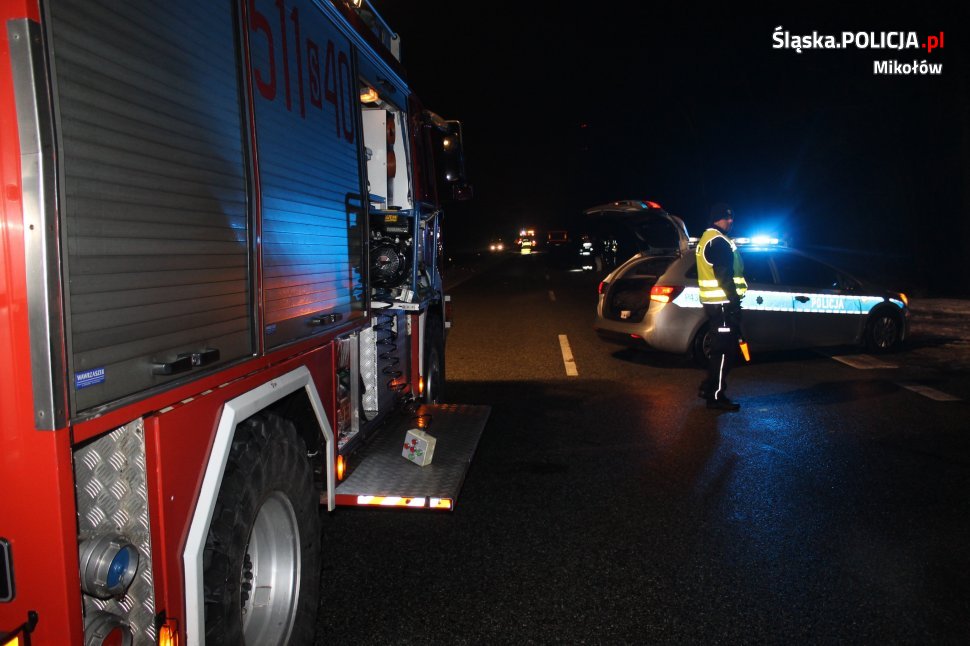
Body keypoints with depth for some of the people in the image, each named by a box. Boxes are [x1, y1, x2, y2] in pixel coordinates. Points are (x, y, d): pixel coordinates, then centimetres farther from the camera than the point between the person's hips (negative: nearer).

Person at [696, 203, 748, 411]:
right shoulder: (719, 241, -14)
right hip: (723, 303, -11)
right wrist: (735, 302, -20)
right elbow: (724, 276, -21)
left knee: (720, 347, 18)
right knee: (725, 349, -5)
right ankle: (716, 395, -1)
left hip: (713, 302, 11)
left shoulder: (706, 239, 19)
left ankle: (708, 387, 25)